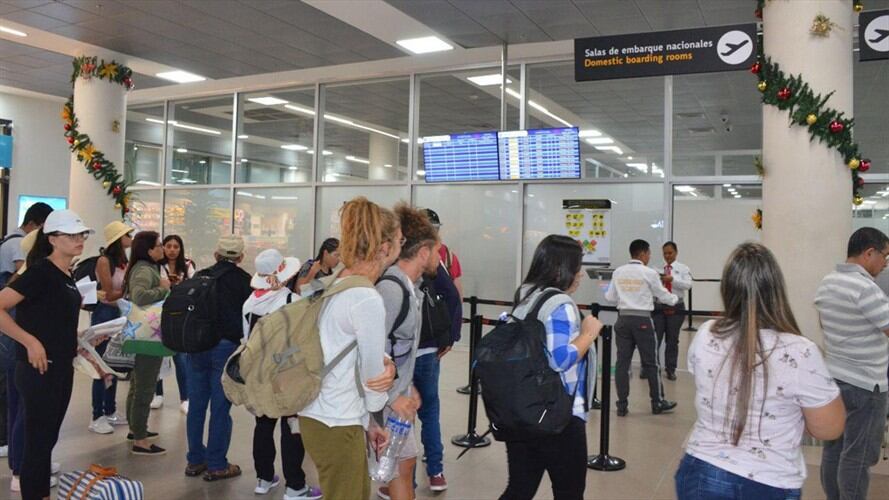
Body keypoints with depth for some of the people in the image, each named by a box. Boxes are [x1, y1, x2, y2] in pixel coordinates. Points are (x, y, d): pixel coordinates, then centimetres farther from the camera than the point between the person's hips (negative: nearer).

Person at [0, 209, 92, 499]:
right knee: (37, 442, 1)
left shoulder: (67, 275, 10)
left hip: (62, 368, 8)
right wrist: (31, 343, -23)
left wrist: (81, 340, 13)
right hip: (39, 369, -8)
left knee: (48, 440, 17)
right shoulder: (41, 271, -16)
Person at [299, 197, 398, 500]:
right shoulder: (368, 299, -21)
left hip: (318, 415, 9)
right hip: (336, 425, -9)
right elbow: (373, 377, -11)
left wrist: (369, 422, 9)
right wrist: (374, 418, 10)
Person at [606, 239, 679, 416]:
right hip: (642, 320, -3)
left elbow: (610, 297, 10)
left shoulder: (618, 272, 5)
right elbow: (663, 295, 4)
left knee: (622, 362, 5)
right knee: (651, 363, 8)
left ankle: (622, 405, 8)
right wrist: (675, 299, 25)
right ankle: (658, 403, 19)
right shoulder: (649, 273, -6)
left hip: (623, 319, 4)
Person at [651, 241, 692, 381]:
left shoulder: (683, 268, 2)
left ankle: (671, 369, 19)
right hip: (659, 306, 0)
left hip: (676, 307, 0)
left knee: (672, 339, 9)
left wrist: (672, 279, -27)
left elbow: (688, 285, -13)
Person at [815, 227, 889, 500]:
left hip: (833, 376, 8)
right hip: (864, 384, -8)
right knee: (857, 456, 2)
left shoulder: (826, 283, 6)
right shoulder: (865, 288, -21)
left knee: (833, 447, 15)